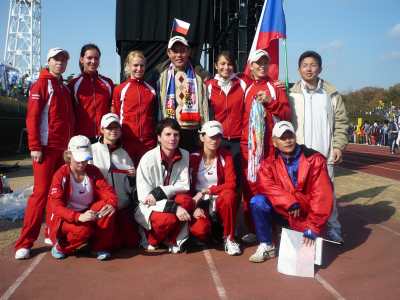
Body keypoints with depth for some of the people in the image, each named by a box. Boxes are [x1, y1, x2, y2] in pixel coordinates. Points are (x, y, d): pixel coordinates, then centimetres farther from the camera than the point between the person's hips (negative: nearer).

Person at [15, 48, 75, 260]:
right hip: (46, 147, -7)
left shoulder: (65, 88, 19)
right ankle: (25, 242, -4)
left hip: (64, 148, 7)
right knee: (41, 192, -9)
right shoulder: (41, 85, -3)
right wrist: (35, 147, -16)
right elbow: (32, 117, -10)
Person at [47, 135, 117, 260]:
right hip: (64, 217, -4)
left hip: (87, 213, 4)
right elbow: (56, 205, -23)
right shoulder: (61, 174, -14)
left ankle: (100, 247, -9)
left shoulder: (93, 171, -2)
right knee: (83, 230, -34)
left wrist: (111, 204, -37)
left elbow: (108, 191, -12)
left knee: (107, 208, -25)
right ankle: (61, 247, -2)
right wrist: (79, 217, -40)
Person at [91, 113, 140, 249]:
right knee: (114, 243, -9)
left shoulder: (123, 154, 12)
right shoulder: (92, 150, -2)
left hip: (123, 206, 4)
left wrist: (132, 177, -6)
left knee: (132, 242, -1)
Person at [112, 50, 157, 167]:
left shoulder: (151, 90, 11)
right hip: (127, 139, -2)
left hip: (148, 141, 2)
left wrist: (157, 138, 12)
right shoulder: (120, 89, 3)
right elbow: (115, 116, 5)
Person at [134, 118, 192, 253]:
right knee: (169, 218, -33)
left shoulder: (184, 155, -7)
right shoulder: (148, 159, -19)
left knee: (186, 201, -28)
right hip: (148, 208, -3)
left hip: (167, 202, 4)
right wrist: (174, 207, -33)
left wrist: (160, 192, -26)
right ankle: (150, 239, 0)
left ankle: (173, 240, -7)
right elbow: (144, 198, -21)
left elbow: (184, 186, -9)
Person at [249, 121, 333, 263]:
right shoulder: (269, 163, -3)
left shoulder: (314, 160, -12)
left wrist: (313, 227, -22)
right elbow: (265, 186, -18)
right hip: (283, 211, 2)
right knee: (257, 202, -23)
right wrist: (289, 203, -29)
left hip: (307, 212, -2)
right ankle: (266, 246, -8)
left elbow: (321, 195, -17)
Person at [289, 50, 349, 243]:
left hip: (324, 154, 0)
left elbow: (341, 122, 7)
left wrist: (338, 146, 0)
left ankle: (332, 229, 17)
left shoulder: (331, 94, 6)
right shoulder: (292, 94, 4)